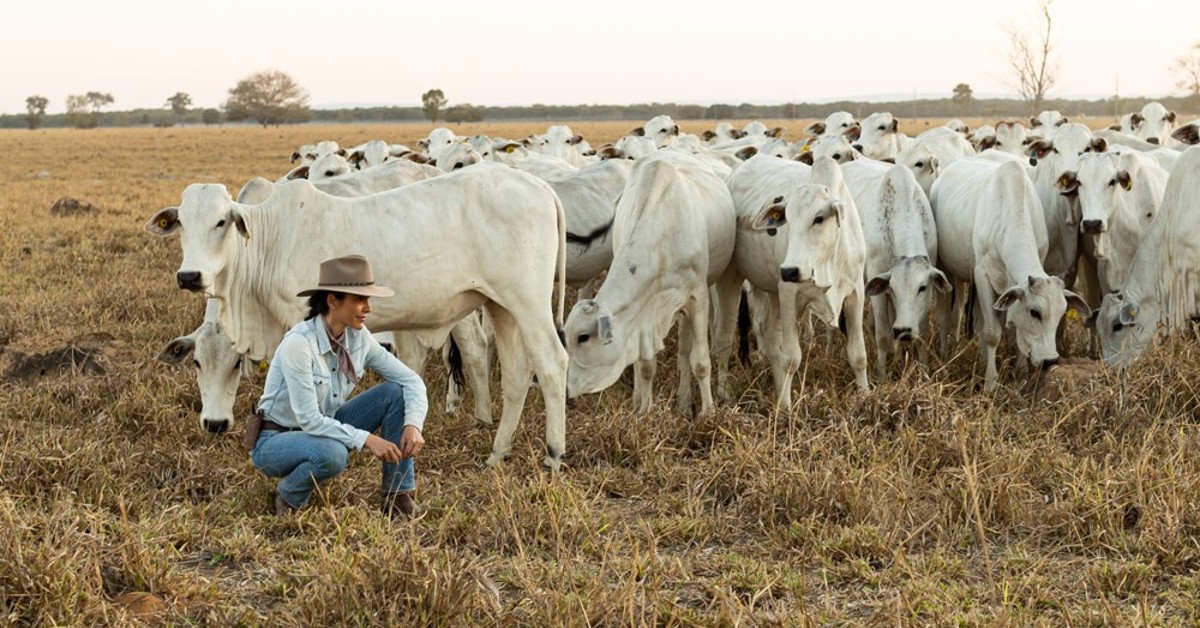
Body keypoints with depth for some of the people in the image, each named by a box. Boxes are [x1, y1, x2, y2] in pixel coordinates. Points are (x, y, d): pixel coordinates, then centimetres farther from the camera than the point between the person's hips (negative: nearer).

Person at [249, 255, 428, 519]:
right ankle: (288, 496, -7)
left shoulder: (359, 338, -7)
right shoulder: (299, 343, -27)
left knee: (395, 392, -10)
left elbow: (411, 380, -4)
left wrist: (413, 425, -22)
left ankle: (399, 496, -5)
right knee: (332, 453, -40)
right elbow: (308, 419, -29)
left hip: (323, 429, 7)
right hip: (276, 440, -7)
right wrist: (365, 439, -33)